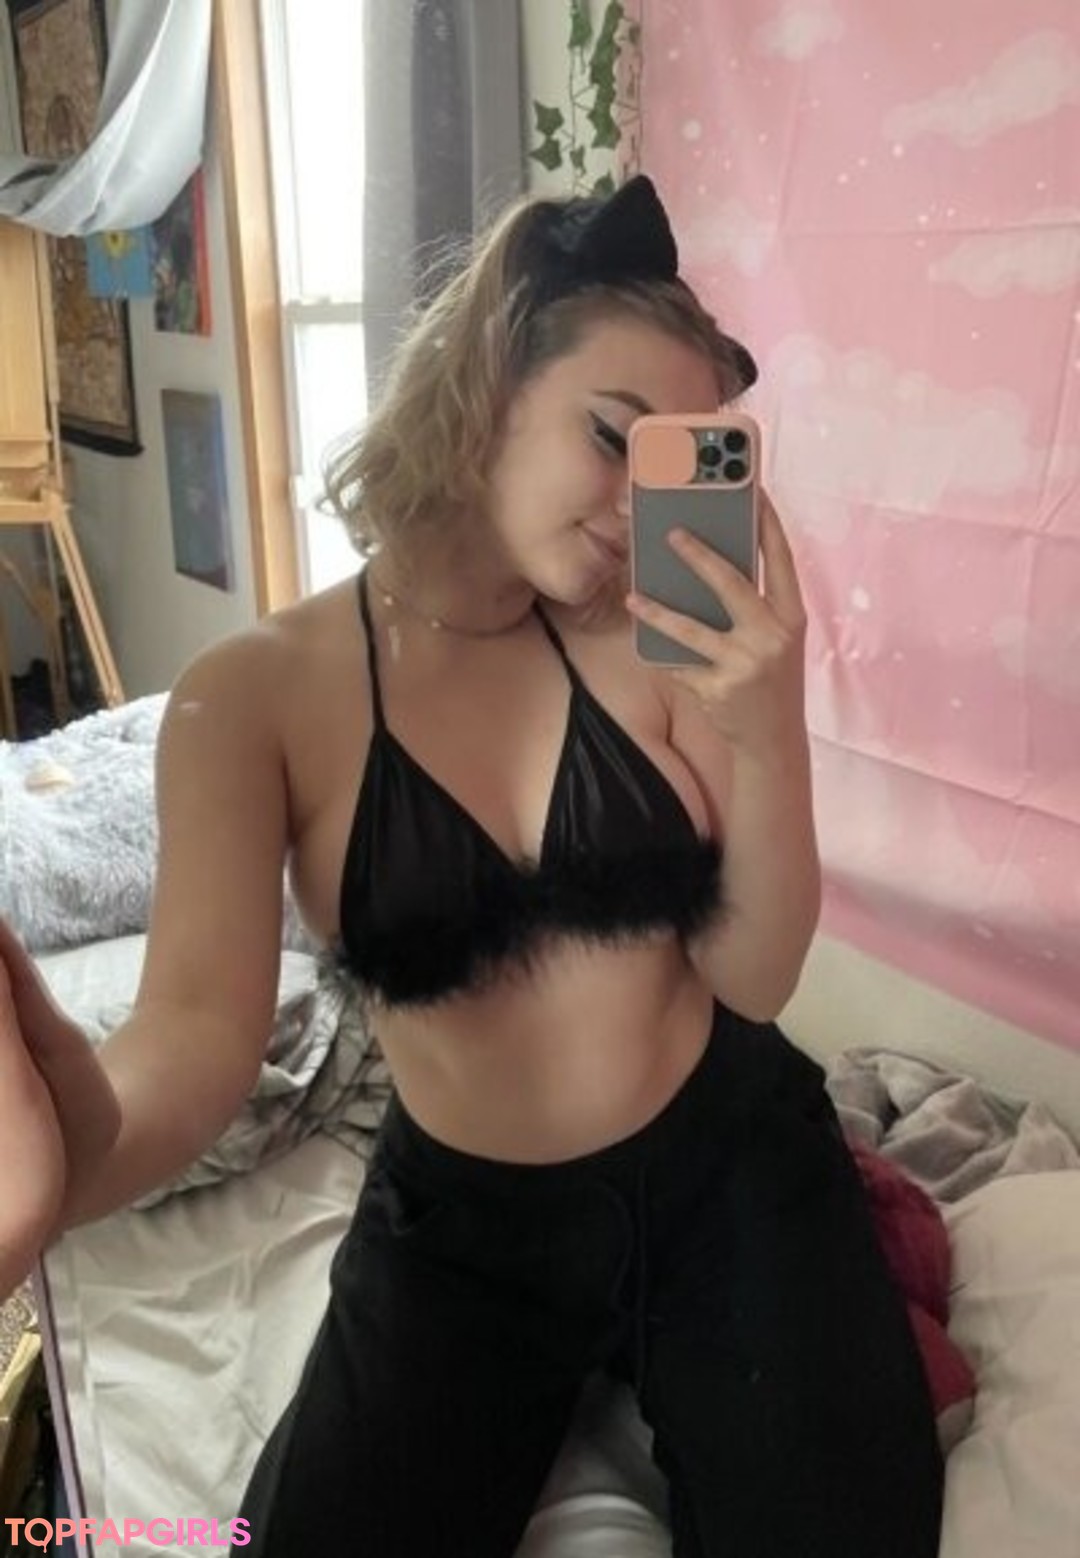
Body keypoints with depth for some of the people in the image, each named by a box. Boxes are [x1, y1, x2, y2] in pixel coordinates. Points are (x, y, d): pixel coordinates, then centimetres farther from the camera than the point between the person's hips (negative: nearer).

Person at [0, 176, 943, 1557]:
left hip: (732, 1168, 1)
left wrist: (768, 733, -25)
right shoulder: (256, 695, -13)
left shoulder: (657, 645, -10)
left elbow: (753, 979, -8)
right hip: (457, 1223, 0)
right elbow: (199, 1025, -25)